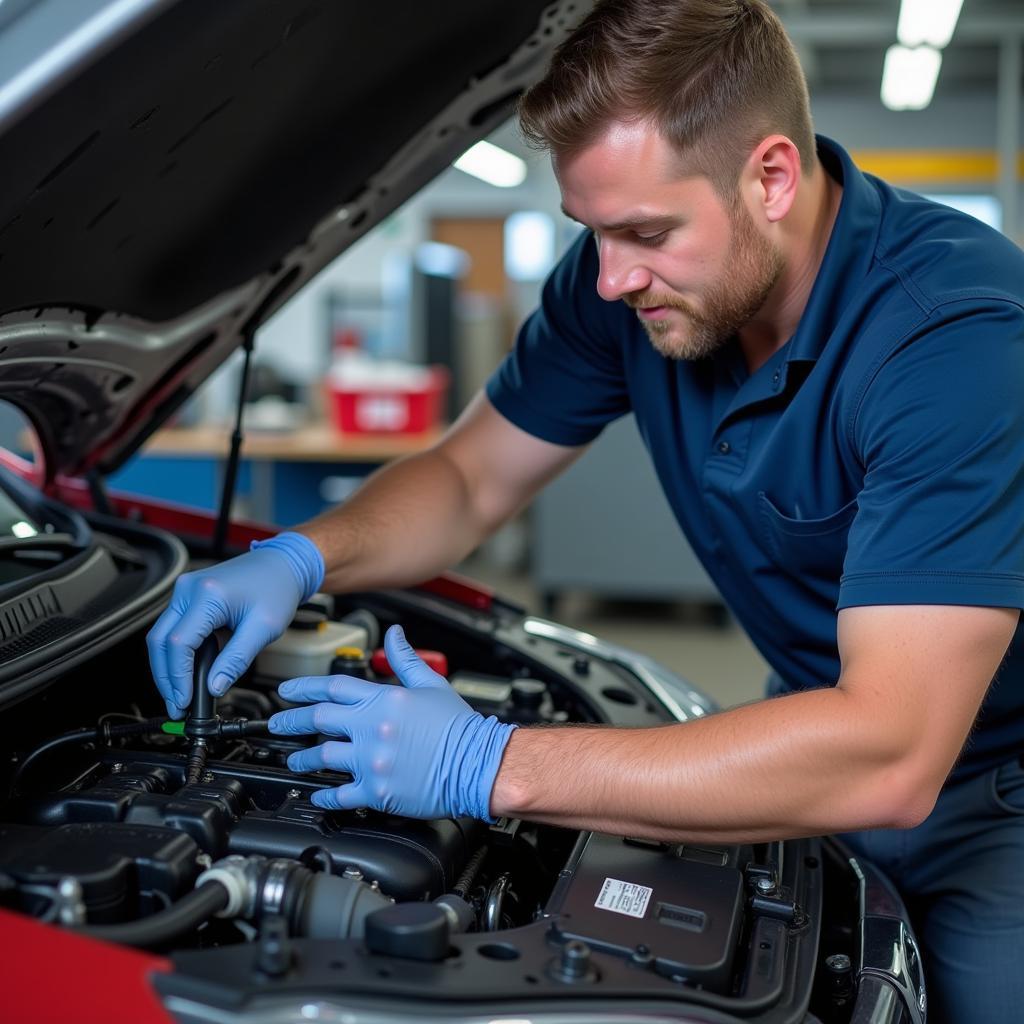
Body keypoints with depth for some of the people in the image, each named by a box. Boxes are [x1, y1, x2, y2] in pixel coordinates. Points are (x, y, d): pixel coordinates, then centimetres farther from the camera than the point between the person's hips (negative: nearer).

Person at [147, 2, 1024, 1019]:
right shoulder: (627, 279, -13)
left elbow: (887, 759, -40)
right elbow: (471, 479, 0)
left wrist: (495, 769, -40)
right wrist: (298, 557, -21)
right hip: (825, 730, 5)